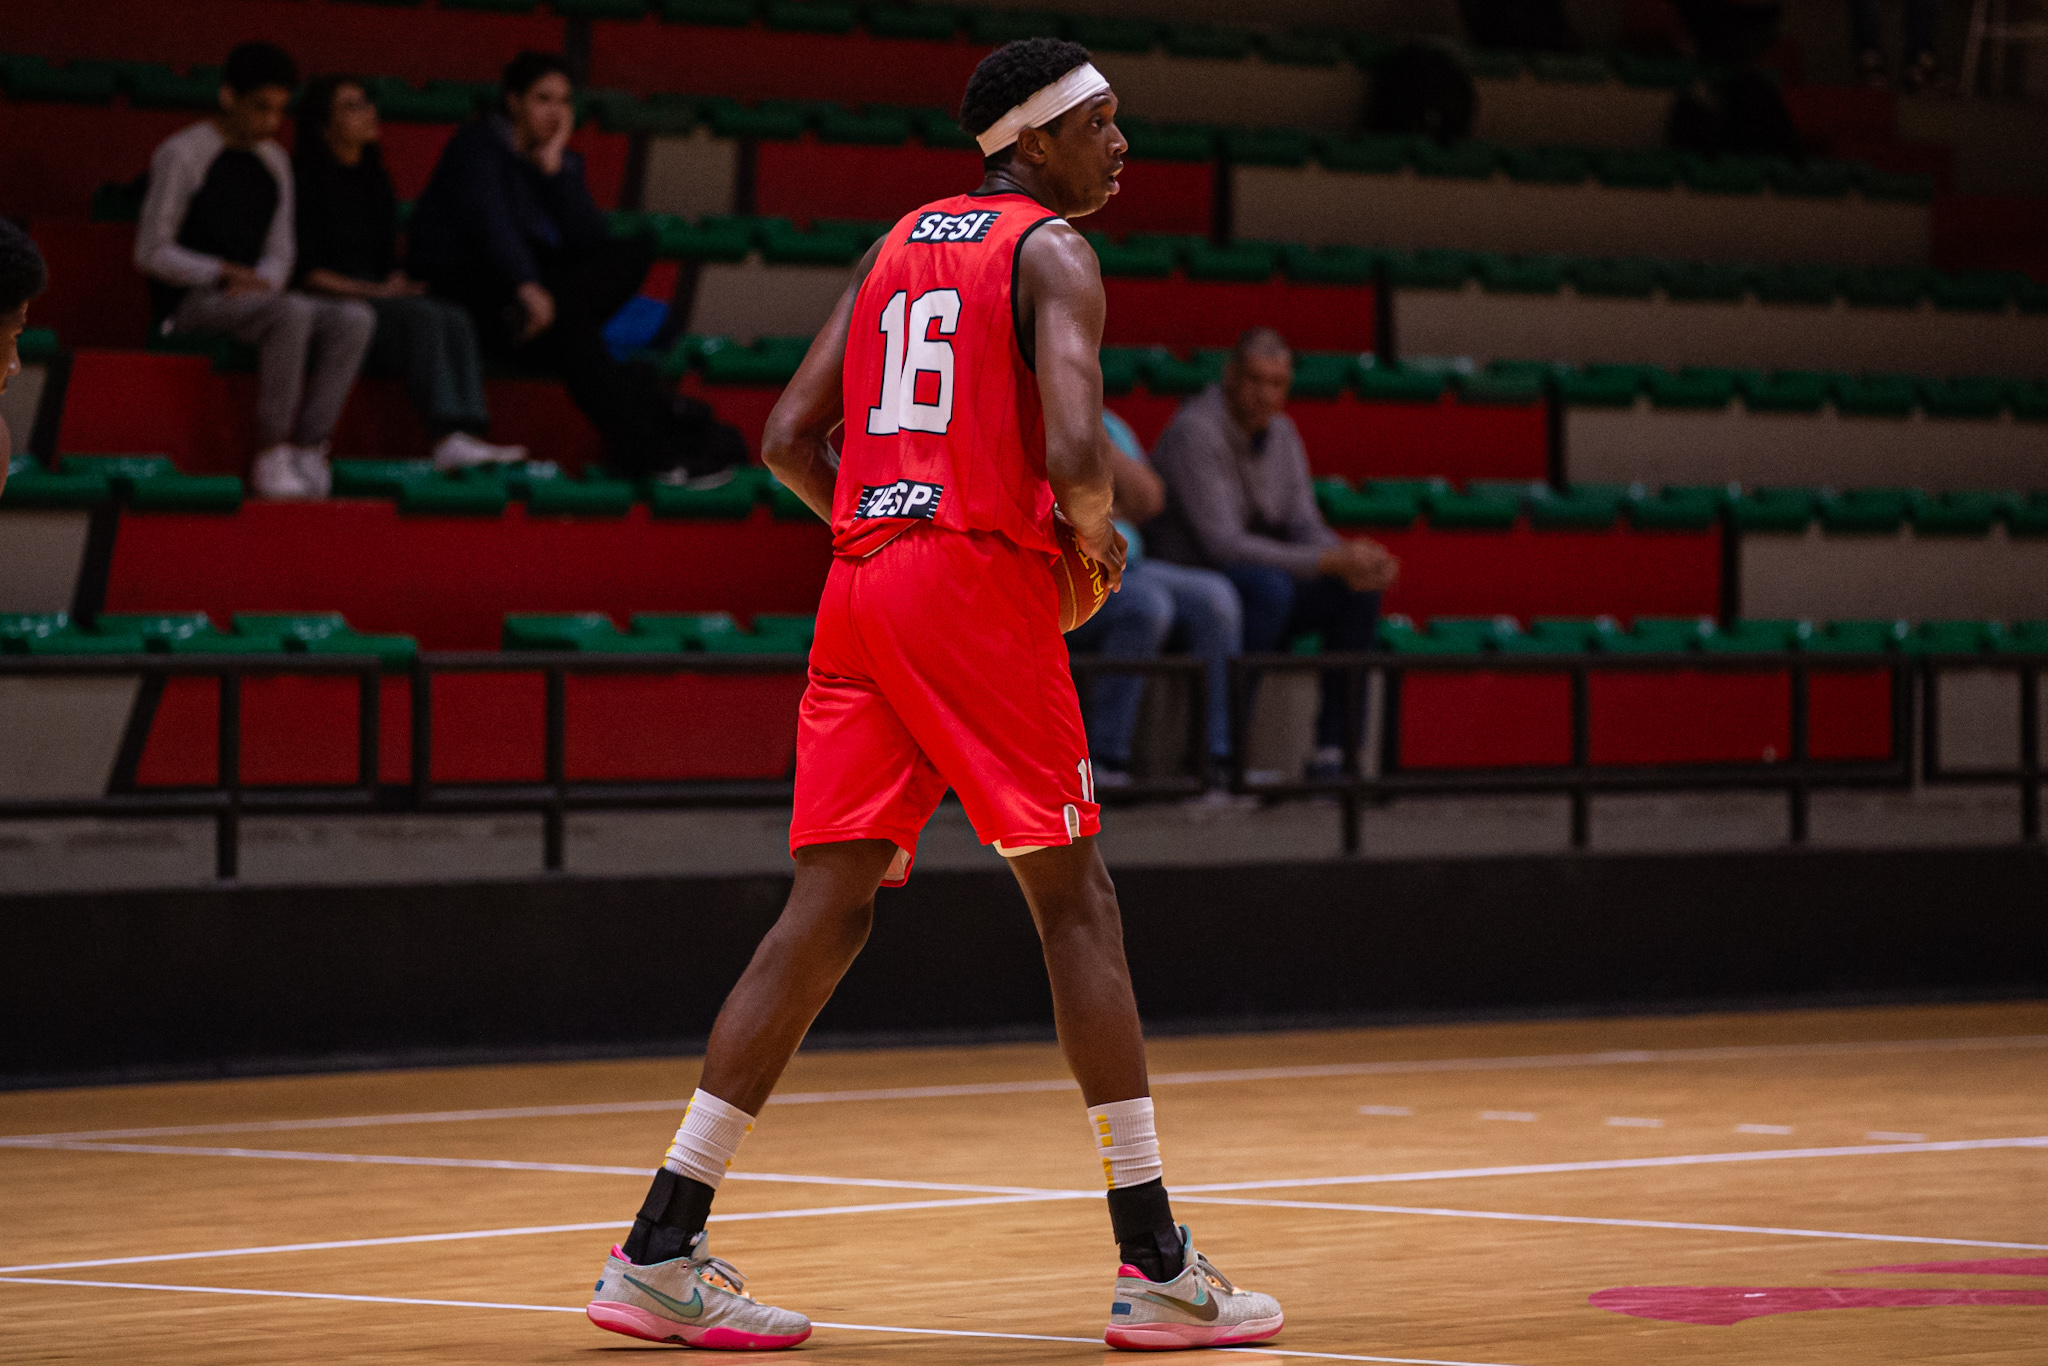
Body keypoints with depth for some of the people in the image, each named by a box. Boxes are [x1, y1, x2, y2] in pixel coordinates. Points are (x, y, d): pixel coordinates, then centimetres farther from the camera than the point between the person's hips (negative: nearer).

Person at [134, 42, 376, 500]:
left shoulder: (274, 162, 16)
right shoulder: (182, 155, -5)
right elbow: (151, 254, -9)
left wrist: (259, 280, -8)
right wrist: (228, 273, -17)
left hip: (250, 297, 7)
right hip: (191, 303, -7)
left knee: (355, 319, -20)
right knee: (292, 312, -35)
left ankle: (308, 450, -27)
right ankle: (271, 457, -30)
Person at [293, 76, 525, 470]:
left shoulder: (374, 179, 21)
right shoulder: (304, 180, -3)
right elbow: (304, 271, -8)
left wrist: (397, 283, 0)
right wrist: (373, 291, -13)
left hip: (378, 297, 7)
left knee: (456, 319, -24)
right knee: (423, 316, -32)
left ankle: (468, 434, -43)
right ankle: (448, 438, -45)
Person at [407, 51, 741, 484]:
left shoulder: (562, 162, 15)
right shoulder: (478, 146, -3)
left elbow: (594, 241, -1)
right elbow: (489, 221, -22)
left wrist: (555, 171, -7)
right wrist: (526, 286, -37)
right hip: (458, 282, -7)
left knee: (634, 251, -15)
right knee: (570, 323, -36)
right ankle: (643, 450, -41)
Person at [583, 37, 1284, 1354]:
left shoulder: (898, 246, 21)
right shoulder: (1053, 254, -3)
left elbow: (791, 438, 17)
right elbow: (1076, 447, -18)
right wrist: (1099, 537, 2)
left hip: (860, 578, 7)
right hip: (981, 580, -7)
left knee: (830, 907, 6)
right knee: (1075, 900, 0)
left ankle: (659, 1248, 0)